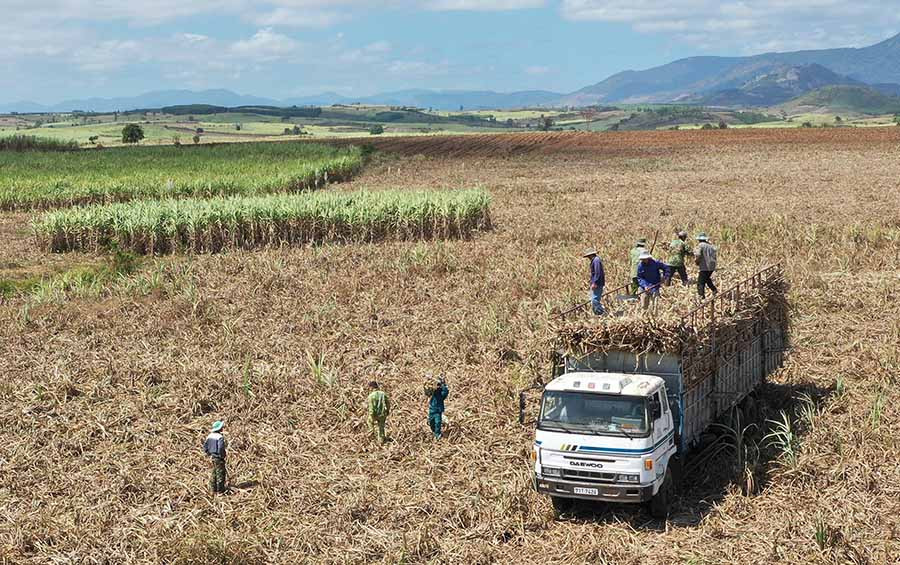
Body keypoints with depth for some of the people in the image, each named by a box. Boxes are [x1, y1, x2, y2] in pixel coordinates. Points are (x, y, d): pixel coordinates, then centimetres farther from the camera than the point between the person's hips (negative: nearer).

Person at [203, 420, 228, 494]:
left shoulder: (210, 436, 6)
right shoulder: (220, 437, -19)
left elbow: (205, 446, 10)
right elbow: (220, 448, -29)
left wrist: (209, 454, 16)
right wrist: (222, 456, -14)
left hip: (212, 457, 8)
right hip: (219, 458, -8)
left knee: (214, 474, 17)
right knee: (220, 474, -1)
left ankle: (214, 490, 24)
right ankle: (220, 491, 2)